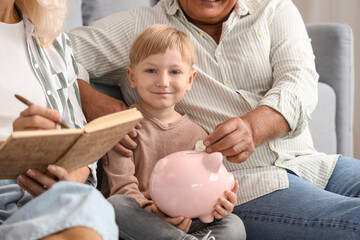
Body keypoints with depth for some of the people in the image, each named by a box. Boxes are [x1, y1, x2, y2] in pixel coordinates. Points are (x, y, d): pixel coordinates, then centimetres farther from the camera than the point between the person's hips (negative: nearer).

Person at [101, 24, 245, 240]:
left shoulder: (197, 134, 13)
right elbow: (122, 186, -7)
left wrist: (219, 203, -14)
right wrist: (149, 210, -28)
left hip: (185, 221, 3)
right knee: (115, 205, -37)